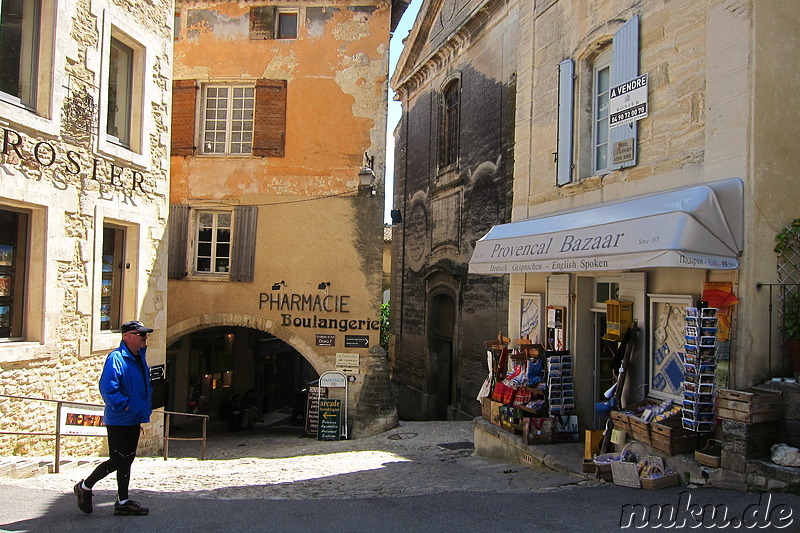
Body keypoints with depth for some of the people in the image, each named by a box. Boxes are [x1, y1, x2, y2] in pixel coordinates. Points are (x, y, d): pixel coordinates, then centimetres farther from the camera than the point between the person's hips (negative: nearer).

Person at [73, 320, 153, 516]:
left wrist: (144, 408, 16)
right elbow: (107, 387, -26)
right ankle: (85, 487, 18)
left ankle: (123, 502, 21)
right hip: (119, 421, -9)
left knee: (126, 460, 13)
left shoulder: (139, 357, 11)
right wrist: (123, 405, -22)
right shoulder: (116, 358, -17)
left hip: (134, 420, 9)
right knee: (117, 461, -3)